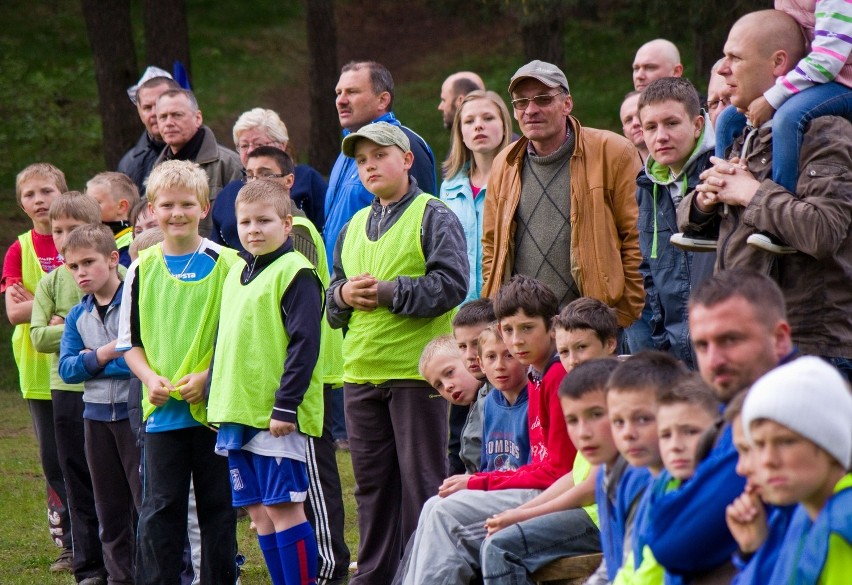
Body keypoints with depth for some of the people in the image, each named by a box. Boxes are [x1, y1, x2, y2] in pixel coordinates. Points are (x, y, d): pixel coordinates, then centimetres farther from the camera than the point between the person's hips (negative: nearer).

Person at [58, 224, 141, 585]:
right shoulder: (78, 316, 9)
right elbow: (66, 369, 3)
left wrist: (92, 361, -14)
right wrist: (103, 355, -15)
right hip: (97, 416, 6)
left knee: (147, 500, -5)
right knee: (109, 505, 12)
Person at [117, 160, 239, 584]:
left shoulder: (226, 264, -1)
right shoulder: (142, 269, 5)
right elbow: (129, 341, 11)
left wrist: (208, 376, -12)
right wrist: (150, 378, -7)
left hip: (214, 406, -1)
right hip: (161, 410, 1)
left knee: (218, 507, 6)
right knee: (160, 508, 0)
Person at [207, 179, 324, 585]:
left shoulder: (295, 272, -9)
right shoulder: (236, 273, 17)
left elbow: (304, 344, -15)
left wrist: (285, 406, -19)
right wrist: (214, 397, 17)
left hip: (277, 417, -8)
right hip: (237, 412, 8)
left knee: (283, 506, -8)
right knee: (259, 511, 9)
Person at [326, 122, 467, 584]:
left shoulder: (433, 217, -2)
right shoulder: (354, 227, 18)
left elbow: (451, 283, -14)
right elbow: (331, 297, 21)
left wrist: (389, 292, -16)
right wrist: (344, 294, -3)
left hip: (416, 371, -6)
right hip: (360, 372, 6)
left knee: (421, 478, -2)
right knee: (372, 481, 11)